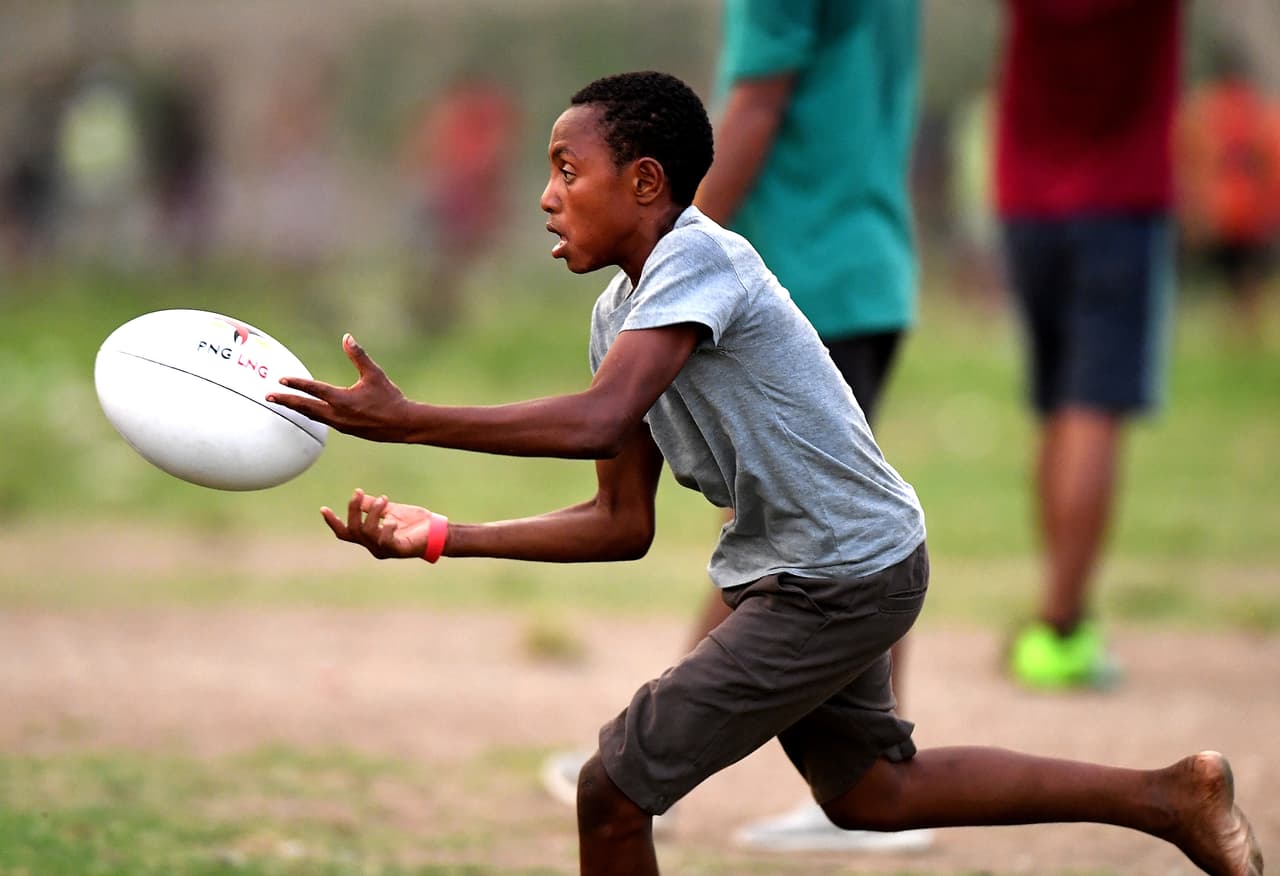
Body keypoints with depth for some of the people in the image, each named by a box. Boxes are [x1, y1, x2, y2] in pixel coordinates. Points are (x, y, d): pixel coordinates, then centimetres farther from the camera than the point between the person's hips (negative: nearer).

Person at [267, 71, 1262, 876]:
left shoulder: (698, 262, -22)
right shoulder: (619, 312, 6)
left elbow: (598, 420, -38)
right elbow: (623, 526, 8)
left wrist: (403, 421, -38)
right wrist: (443, 536, 0)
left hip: (844, 579, -10)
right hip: (791, 570, 10)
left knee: (612, 793, -9)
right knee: (870, 793, 27)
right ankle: (1173, 793, 35)